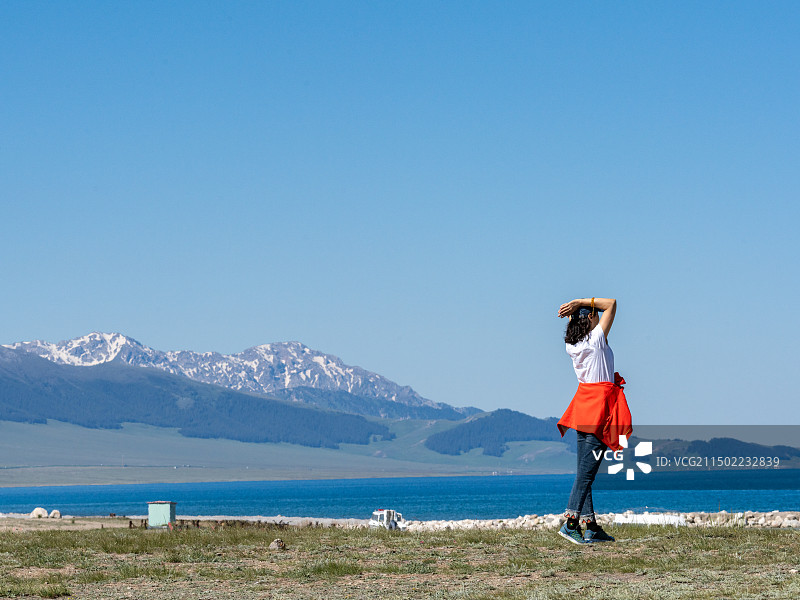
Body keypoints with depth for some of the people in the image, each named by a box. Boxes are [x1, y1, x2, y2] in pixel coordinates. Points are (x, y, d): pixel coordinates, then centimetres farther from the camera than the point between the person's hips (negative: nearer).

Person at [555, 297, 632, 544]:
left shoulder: (572, 345, 8)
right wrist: (581, 302, -6)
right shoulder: (597, 338, -10)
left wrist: (577, 307, 13)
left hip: (583, 399, 8)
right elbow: (611, 303, -5)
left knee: (584, 468, 6)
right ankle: (571, 521, -16)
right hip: (600, 404, -8)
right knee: (587, 469, -10)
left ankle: (591, 526, 8)